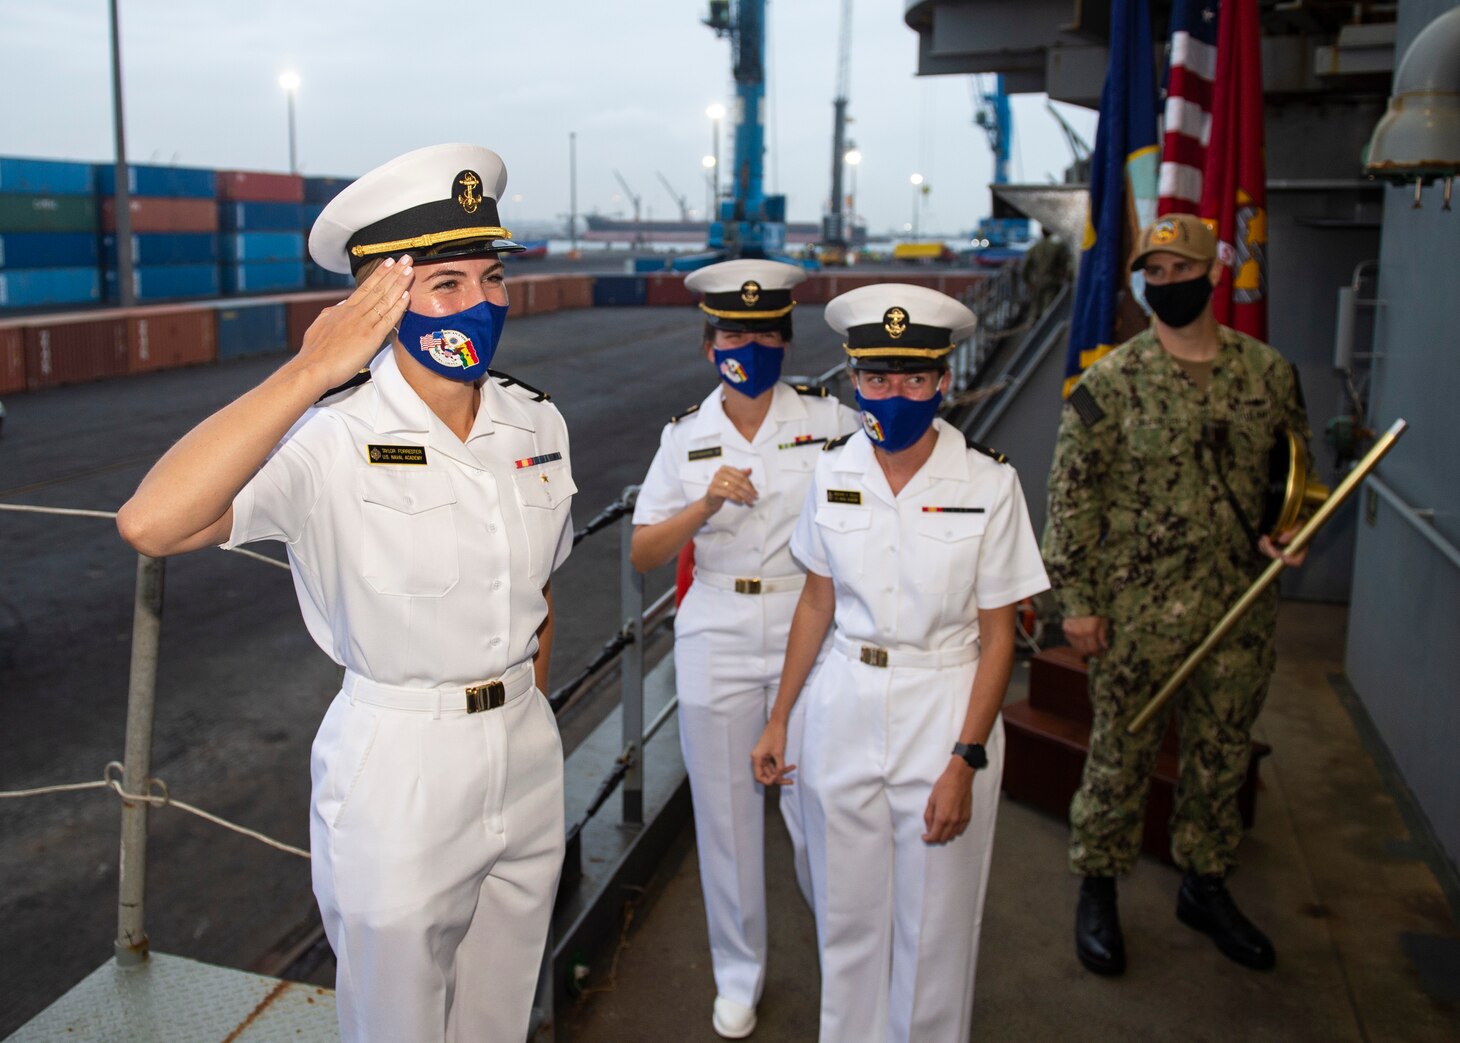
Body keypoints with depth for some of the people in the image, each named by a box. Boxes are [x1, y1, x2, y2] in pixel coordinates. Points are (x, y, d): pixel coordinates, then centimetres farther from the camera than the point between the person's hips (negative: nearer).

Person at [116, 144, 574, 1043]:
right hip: (397, 772, -5)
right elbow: (151, 524, -35)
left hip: (527, 758, 5)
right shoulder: (334, 442, -20)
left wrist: (531, 716, 15)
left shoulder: (537, 423, -3)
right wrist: (307, 373, -32)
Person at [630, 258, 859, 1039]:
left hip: (807, 630, -1)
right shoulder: (685, 436, 2)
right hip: (716, 640, 2)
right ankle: (738, 974, 32)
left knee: (814, 807, 2)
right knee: (726, 813, 11)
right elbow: (643, 554, -1)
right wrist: (705, 504, -15)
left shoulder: (828, 420, -2)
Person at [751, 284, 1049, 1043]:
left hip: (946, 711, -3)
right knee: (848, 917, 17)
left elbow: (997, 637, -8)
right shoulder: (834, 472, -2)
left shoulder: (988, 483, -11)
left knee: (933, 930, 11)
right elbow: (817, 602, 7)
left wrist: (966, 762, -12)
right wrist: (779, 720, 7)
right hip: (844, 709, 3)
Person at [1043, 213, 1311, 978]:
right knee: (1122, 751, 7)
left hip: (1242, 605, 4)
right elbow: (1072, 490, -7)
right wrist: (1076, 598, -9)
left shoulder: (1268, 372, 3)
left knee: (1223, 751, 16)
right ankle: (1097, 891, 25)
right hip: (1138, 607, -4)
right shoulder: (1112, 380, -8)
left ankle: (1205, 886, 36)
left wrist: (1290, 530, -4)